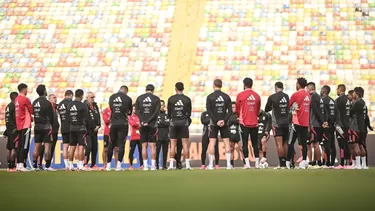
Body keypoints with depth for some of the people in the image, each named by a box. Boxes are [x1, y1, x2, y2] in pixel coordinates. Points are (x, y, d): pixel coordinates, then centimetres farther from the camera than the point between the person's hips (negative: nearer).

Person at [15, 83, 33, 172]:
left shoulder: (16, 100, 12)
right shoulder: (25, 99, -12)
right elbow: (32, 111, -4)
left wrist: (31, 118, 17)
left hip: (19, 125, 8)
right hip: (25, 125, -8)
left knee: (19, 146, 10)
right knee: (25, 146, -9)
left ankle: (18, 164, 10)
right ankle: (21, 165, -14)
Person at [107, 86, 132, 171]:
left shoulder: (111, 97, 5)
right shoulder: (128, 99, -4)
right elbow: (130, 112, 8)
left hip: (113, 124, 3)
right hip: (123, 124, -3)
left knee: (111, 144, 12)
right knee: (121, 144, -2)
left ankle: (108, 165, 14)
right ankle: (119, 165, -8)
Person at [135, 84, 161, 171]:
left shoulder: (139, 98, 6)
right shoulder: (156, 99, 1)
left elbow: (137, 111, -3)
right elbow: (156, 112, -9)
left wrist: (142, 121, -9)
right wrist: (148, 121, -11)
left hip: (143, 125, 1)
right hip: (152, 125, -1)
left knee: (144, 146, 4)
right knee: (152, 145, 1)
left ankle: (145, 166, 0)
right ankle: (153, 166, -3)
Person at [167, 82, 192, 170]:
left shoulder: (171, 99, -2)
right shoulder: (187, 99, 0)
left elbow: (169, 113, 2)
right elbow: (189, 113, 3)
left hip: (174, 122, 0)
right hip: (184, 122, 0)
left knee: (173, 144, 3)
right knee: (185, 143, 1)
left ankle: (171, 164, -2)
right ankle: (187, 164, -2)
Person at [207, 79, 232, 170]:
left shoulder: (210, 97, -4)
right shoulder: (226, 97, 3)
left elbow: (209, 111, -11)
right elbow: (230, 111, -4)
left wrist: (216, 121, -12)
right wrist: (224, 120, -9)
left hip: (214, 122, -2)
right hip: (224, 123, 2)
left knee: (212, 143, 2)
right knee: (226, 142, 5)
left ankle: (210, 165, 0)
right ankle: (228, 164, 1)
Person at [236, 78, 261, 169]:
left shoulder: (240, 95, -5)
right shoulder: (257, 96, 4)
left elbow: (237, 109, 5)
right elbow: (258, 110, 12)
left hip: (244, 123, -3)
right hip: (254, 123, 3)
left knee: (245, 143, -1)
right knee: (255, 143, 9)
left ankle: (247, 164, -7)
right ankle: (257, 163, 8)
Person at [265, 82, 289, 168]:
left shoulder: (272, 97, -8)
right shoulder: (286, 97, 3)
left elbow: (266, 110, 5)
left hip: (277, 124, -4)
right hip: (286, 123, 4)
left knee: (279, 144, -7)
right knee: (285, 144, 12)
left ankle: (282, 164, -12)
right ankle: (285, 162, 14)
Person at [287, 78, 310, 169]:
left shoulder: (296, 95, -10)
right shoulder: (308, 95, 10)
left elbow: (289, 106, 0)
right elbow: (308, 108, 14)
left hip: (297, 122, -6)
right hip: (306, 123, 6)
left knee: (291, 143, -1)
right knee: (304, 143, 6)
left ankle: (288, 162, -4)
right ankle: (304, 162, -1)